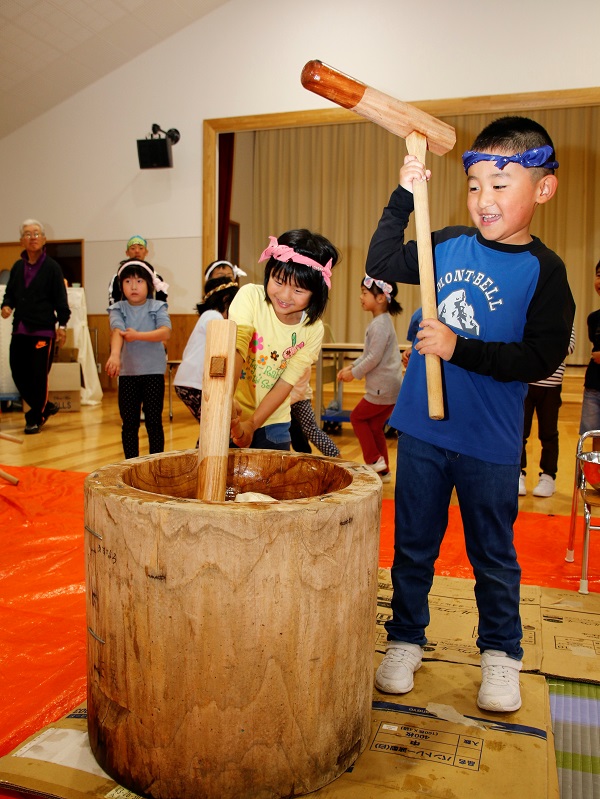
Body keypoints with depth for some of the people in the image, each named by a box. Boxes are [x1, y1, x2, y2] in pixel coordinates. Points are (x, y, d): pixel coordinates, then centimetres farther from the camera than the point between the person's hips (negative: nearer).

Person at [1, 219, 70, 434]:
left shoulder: (52, 267, -3)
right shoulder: (17, 267, 11)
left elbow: (61, 299, -6)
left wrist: (62, 324, -13)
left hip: (43, 330, -5)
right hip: (20, 329, 5)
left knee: (39, 375, -2)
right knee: (18, 373, 6)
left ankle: (35, 418, 14)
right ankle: (45, 407, 25)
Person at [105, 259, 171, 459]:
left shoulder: (158, 307, 0)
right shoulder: (118, 309, 2)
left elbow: (165, 332, -17)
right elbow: (117, 331, -19)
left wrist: (138, 335, -29)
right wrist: (115, 355, -38)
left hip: (153, 372, -1)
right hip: (127, 373, 2)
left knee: (154, 422, 3)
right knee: (129, 423, 8)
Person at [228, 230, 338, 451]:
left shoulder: (313, 330, -9)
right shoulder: (250, 296, -16)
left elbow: (286, 382, -12)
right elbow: (235, 348, -30)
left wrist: (251, 424, -24)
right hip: (228, 416, -2)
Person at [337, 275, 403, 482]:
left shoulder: (380, 324, -18)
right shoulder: (382, 321, 15)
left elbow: (374, 358, -21)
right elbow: (368, 354, 20)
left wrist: (354, 374, -10)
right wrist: (351, 367, 11)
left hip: (383, 388, -9)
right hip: (390, 387, 9)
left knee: (357, 417, 6)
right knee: (374, 426, 15)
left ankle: (374, 460, 8)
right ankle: (383, 470, 22)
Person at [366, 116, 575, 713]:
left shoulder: (543, 271, -9)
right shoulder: (449, 245, 2)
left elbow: (541, 360, -16)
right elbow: (381, 265, 9)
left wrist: (460, 348, -21)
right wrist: (403, 197, 0)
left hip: (490, 445, -3)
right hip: (421, 429, 3)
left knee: (493, 556, 14)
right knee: (413, 545, 15)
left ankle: (500, 654, 36)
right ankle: (405, 641, 35)